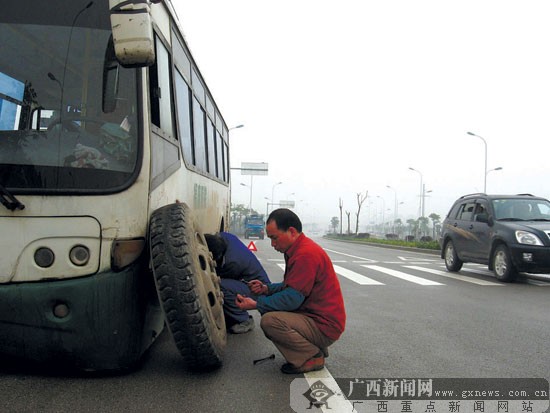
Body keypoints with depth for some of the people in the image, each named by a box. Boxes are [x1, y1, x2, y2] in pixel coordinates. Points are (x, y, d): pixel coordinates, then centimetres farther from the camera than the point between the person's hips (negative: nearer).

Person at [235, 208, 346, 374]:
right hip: (312, 315, 11)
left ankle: (313, 358, -7)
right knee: (267, 309, 15)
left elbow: (292, 298, -23)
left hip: (325, 326, -11)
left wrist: (257, 304, -16)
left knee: (269, 320, -25)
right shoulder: (299, 249, 11)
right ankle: (314, 348, 12)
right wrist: (267, 289, 2)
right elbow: (290, 286, 18)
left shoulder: (307, 254, -23)